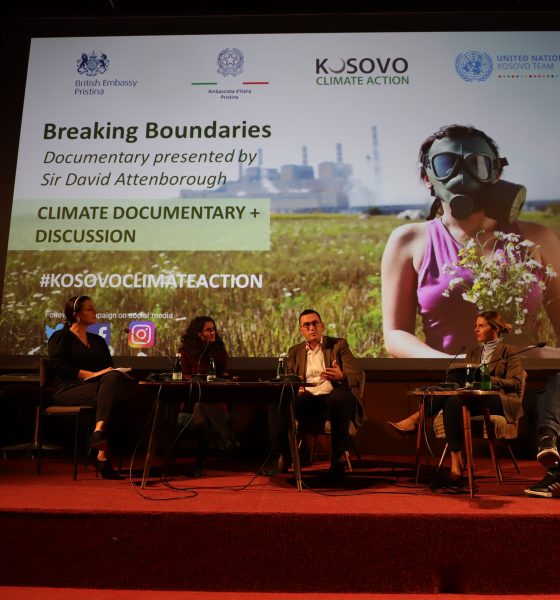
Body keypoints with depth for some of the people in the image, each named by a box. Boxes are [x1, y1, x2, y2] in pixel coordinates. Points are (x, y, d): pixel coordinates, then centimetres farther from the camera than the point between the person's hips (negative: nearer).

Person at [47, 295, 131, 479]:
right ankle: (103, 457, -40)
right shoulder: (60, 337, 10)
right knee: (109, 395, -35)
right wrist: (93, 374, -17)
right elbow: (59, 367, -7)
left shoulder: (97, 340, 27)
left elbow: (110, 369, 19)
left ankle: (99, 432, -45)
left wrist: (112, 374, -6)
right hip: (68, 389, -4)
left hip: (96, 386, 5)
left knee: (114, 379, -33)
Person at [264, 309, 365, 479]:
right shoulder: (294, 351, 19)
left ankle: (338, 457, -23)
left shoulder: (339, 344, 10)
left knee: (340, 399, -38)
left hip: (332, 397, -2)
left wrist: (341, 376, -25)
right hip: (306, 399, 2)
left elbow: (355, 376, 0)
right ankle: (282, 456, -16)